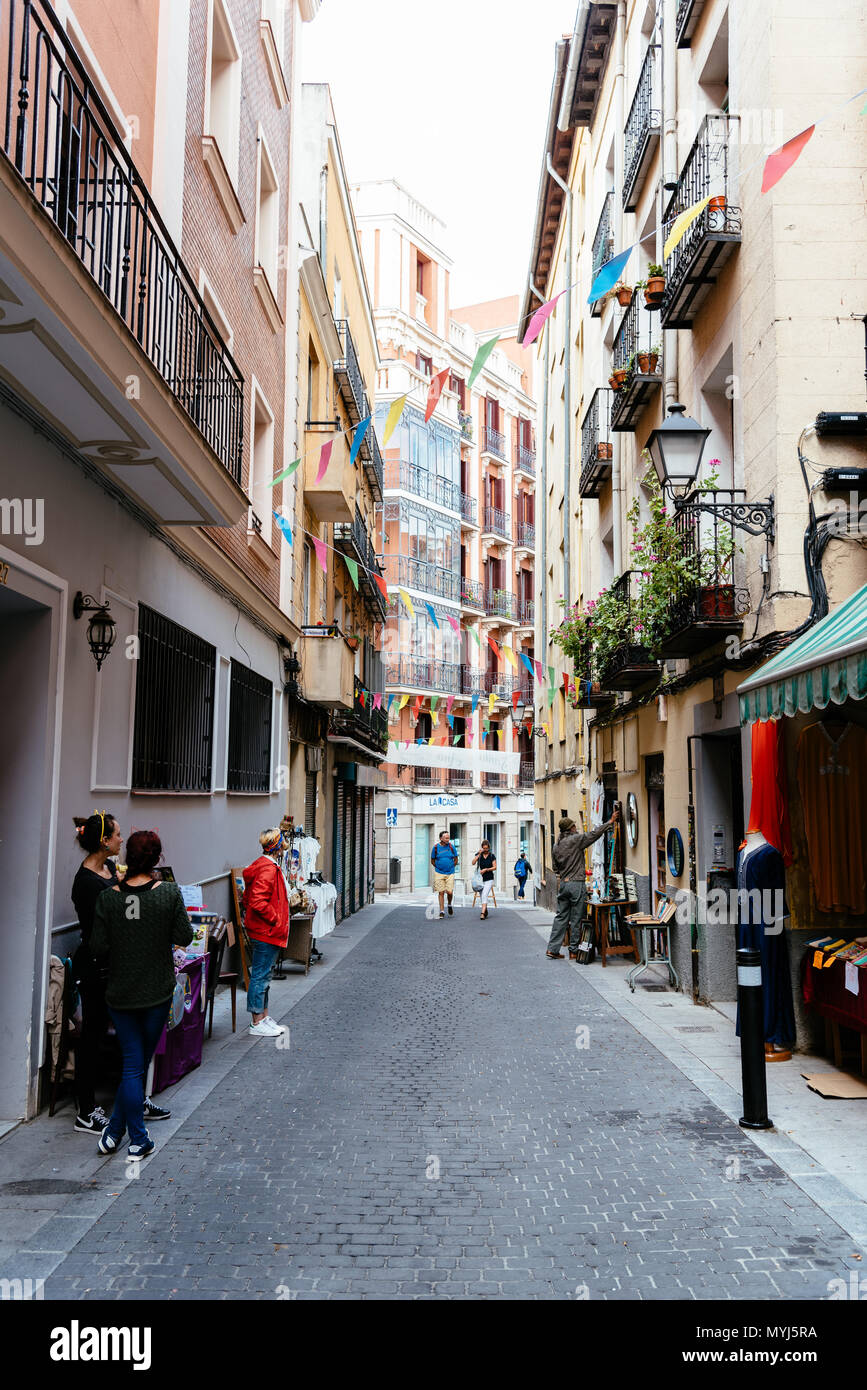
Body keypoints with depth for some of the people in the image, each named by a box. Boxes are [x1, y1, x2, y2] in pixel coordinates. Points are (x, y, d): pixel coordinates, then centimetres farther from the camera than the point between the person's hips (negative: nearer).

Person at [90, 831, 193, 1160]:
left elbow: (98, 947, -6)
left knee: (131, 1065, 11)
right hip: (157, 991, -1)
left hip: (120, 993, 1)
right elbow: (184, 937, -9)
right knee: (140, 1062, 14)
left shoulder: (108, 898, -9)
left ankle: (138, 1139, 16)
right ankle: (133, 1139, 19)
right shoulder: (169, 893, -12)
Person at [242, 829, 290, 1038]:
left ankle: (263, 1018, 24)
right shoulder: (268, 870, -19)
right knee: (260, 975, -3)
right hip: (266, 933, -11)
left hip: (266, 932, 11)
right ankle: (257, 1023, 5)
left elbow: (247, 899, 21)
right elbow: (258, 903, -27)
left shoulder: (268, 866, 14)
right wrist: (276, 919, -17)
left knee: (263, 975, 16)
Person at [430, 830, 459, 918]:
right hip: (439, 873, 0)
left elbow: (456, 859, 9)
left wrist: (451, 868, 6)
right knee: (441, 892, 0)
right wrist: (439, 868, 5)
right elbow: (432, 861, 9)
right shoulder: (436, 847, -3)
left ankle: (449, 905, 24)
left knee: (449, 892, -6)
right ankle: (441, 911, 10)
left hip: (450, 874, 0)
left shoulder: (451, 846, -1)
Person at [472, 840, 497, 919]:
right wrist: (479, 854, -16)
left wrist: (486, 869, -15)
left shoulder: (492, 856, 1)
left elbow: (495, 867, -1)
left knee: (485, 895, -18)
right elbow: (473, 863, -11)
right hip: (480, 879, 3)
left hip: (489, 879, -3)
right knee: (482, 896, 10)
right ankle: (485, 910, 31)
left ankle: (482, 913, -25)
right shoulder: (478, 855, 4)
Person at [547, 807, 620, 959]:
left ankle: (552, 949, 6)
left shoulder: (556, 846, 11)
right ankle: (574, 950, 6)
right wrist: (610, 822, -4)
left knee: (561, 917, 9)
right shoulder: (576, 840, -9)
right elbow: (594, 834, -10)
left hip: (563, 884, 6)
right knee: (576, 918, 1)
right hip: (577, 884, -6)